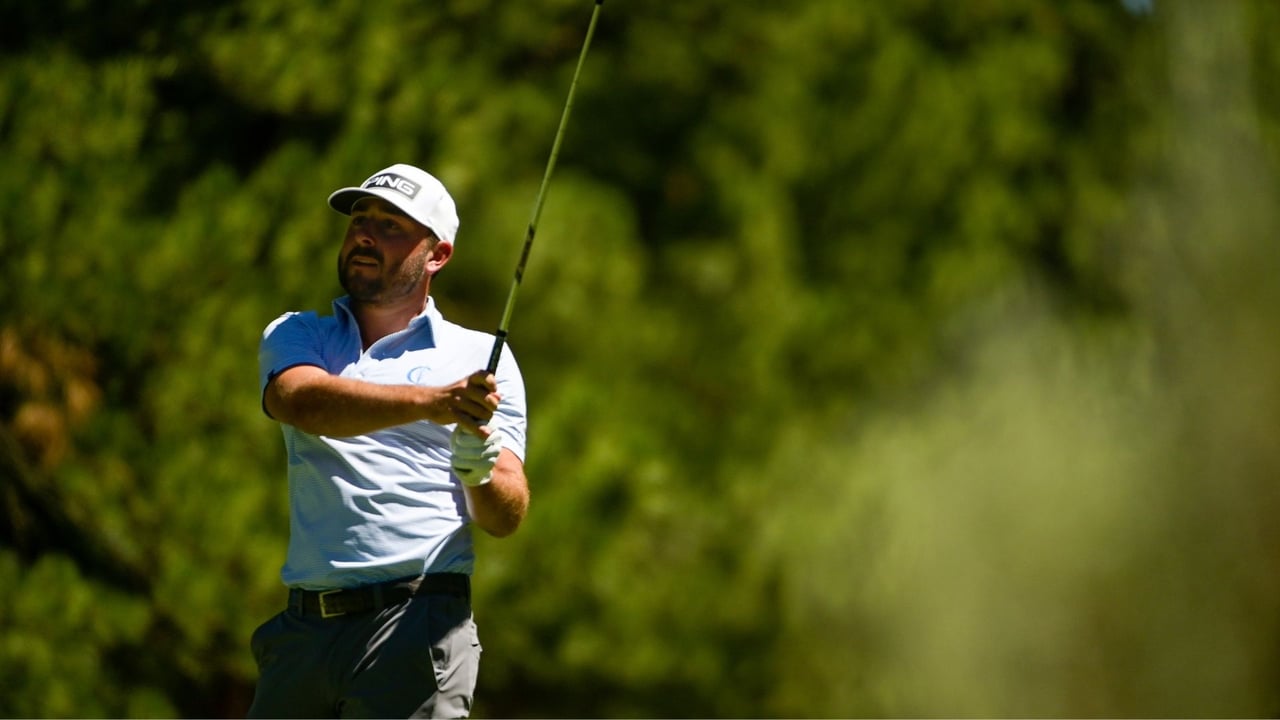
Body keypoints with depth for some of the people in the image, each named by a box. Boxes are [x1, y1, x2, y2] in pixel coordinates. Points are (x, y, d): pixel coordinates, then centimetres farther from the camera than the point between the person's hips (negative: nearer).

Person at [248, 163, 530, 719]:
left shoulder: (480, 358, 10)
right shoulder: (294, 337, 15)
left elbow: (506, 518, 3)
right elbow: (303, 402, -11)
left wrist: (480, 469, -21)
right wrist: (431, 401, -27)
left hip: (417, 627, -3)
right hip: (305, 628, 3)